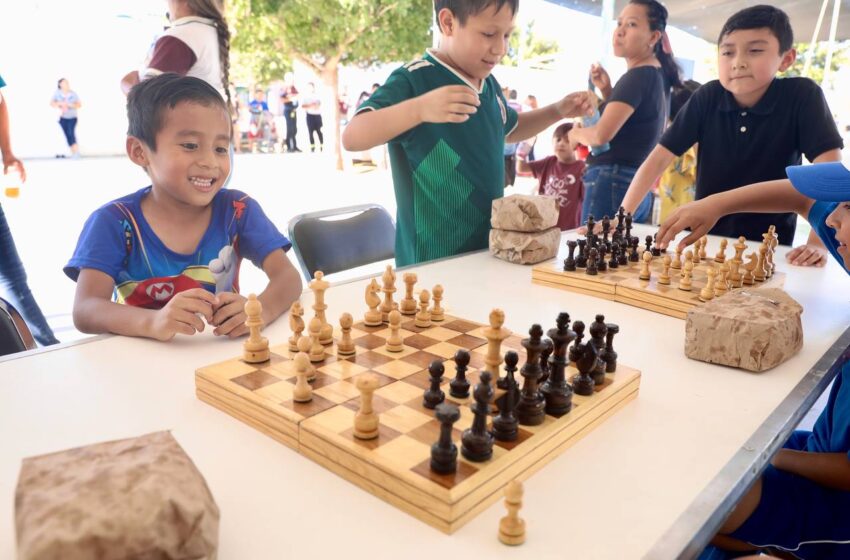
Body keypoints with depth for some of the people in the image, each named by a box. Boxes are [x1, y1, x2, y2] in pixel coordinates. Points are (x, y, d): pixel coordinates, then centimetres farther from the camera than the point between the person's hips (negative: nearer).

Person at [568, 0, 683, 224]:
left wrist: (575, 133, 1)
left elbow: (602, 134, -20)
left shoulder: (638, 76, -13)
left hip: (612, 182, -10)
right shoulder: (658, 75, 16)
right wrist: (606, 91, 11)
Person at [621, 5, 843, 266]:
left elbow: (829, 164, -17)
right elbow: (660, 158, -9)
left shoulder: (802, 96, -12)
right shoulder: (707, 97, -7)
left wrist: (818, 241, -28)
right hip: (705, 237, 2)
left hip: (768, 246, -2)